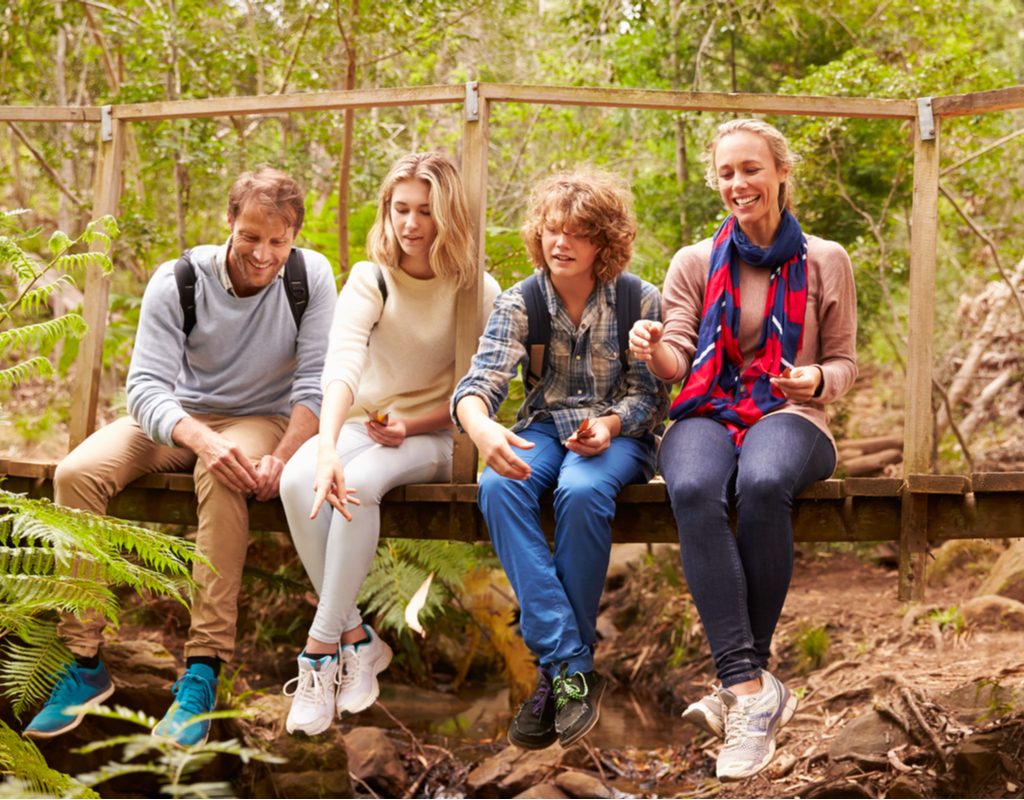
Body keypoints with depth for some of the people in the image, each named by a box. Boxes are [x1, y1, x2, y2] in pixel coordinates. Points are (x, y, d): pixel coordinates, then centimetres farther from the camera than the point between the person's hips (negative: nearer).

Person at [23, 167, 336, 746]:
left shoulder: (312, 276, -12)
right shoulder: (177, 282, -13)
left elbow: (316, 382, -14)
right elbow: (147, 384, -20)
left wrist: (283, 459, -32)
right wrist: (202, 440, -41)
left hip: (263, 418, -2)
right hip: (178, 417, 2)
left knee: (222, 479, -38)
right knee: (77, 473, -24)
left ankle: (203, 673, -35)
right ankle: (85, 665, -18)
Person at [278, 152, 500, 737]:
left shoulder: (479, 293, -5)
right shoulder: (369, 280, -4)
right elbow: (343, 364, -23)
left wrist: (410, 427, -19)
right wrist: (327, 446, -41)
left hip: (436, 435, -2)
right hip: (363, 424, 3)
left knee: (359, 481, -34)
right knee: (298, 481, -30)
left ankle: (322, 647, -25)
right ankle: (357, 638, -19)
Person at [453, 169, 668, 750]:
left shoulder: (640, 302, -4)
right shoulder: (520, 303, -1)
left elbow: (650, 396, -2)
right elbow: (480, 382, -15)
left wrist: (609, 424, -26)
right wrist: (481, 427, -39)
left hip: (617, 435, -2)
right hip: (544, 426, 2)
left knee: (582, 491, -38)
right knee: (498, 487, -33)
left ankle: (565, 668, -26)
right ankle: (568, 665, -36)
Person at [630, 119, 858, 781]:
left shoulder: (825, 261, 11)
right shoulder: (696, 262, 13)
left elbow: (844, 361, 14)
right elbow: (677, 361, 4)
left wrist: (819, 381, -11)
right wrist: (654, 351, -20)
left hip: (789, 415, -1)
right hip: (708, 413, 1)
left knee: (763, 484, -40)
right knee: (694, 490, -37)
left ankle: (740, 682, -29)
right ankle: (753, 689, -39)